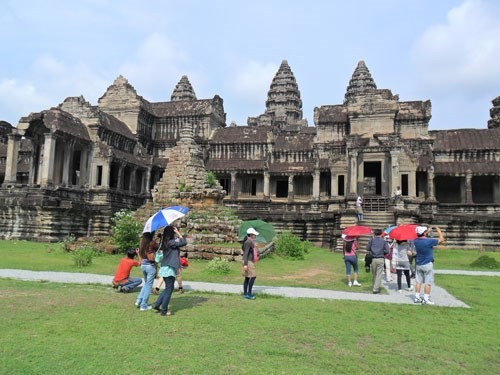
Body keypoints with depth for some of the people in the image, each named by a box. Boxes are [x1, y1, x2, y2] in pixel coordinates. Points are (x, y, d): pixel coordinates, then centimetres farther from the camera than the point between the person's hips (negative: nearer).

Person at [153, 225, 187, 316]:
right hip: (169, 269, -8)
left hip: (165, 269, 8)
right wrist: (178, 232, -10)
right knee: (169, 289, 2)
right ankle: (164, 310, 8)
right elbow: (184, 242, -18)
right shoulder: (171, 242, -16)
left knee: (168, 288, 21)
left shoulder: (164, 243, 9)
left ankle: (157, 305, 21)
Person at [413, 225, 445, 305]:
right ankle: (426, 299, 2)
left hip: (418, 264, 6)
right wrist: (438, 229, 4)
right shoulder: (429, 241, -20)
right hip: (428, 264, -6)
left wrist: (428, 231, 18)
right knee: (428, 283, 1)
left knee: (418, 282, 12)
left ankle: (417, 297, 17)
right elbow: (441, 239, -9)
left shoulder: (416, 241, -3)